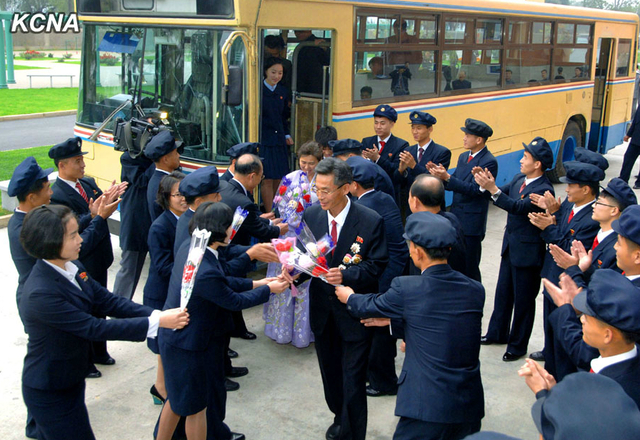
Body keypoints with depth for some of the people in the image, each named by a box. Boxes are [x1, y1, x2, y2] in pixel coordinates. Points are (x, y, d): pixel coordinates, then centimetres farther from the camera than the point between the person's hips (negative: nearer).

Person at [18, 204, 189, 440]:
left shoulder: (72, 268, -5)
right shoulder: (40, 294, -32)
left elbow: (108, 301, -5)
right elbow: (94, 328, -30)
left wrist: (157, 314, -18)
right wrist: (156, 323, -29)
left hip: (70, 381, 8)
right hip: (50, 394, -8)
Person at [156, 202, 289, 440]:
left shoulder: (189, 247, -8)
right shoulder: (206, 272, -35)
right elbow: (235, 301, -18)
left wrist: (254, 283, 7)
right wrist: (269, 289, -4)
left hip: (173, 337, 9)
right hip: (188, 346, -9)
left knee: (177, 398, 26)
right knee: (196, 405, 14)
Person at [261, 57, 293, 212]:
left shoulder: (282, 92, 14)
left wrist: (287, 135, 13)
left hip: (279, 140, 6)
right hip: (263, 139, -6)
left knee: (279, 177, 7)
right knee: (267, 179, -6)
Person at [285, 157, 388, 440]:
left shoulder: (370, 221, -17)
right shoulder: (311, 216, -4)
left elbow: (377, 266, -14)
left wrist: (347, 274, -30)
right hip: (322, 308, 5)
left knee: (352, 380, 2)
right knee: (330, 372, 23)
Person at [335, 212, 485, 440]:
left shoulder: (405, 288, -14)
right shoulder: (476, 290, 0)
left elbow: (369, 307, 6)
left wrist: (349, 297, 29)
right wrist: (392, 321, 24)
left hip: (428, 406, -5)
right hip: (471, 405, 5)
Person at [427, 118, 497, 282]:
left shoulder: (489, 162, -15)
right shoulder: (463, 157, 12)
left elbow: (473, 189, -22)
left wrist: (447, 177, -27)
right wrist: (440, 175, -7)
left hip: (472, 222, -8)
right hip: (456, 218, 8)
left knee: (470, 268, 3)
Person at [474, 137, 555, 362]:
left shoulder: (543, 189, -23)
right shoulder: (519, 179, 2)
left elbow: (518, 207, -33)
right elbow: (503, 195, 2)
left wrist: (492, 189, -40)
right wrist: (487, 185, -17)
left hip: (528, 252, -8)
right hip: (510, 247, 8)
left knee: (523, 300, 7)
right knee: (503, 292, 21)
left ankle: (517, 345, 22)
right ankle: (497, 333, 39)